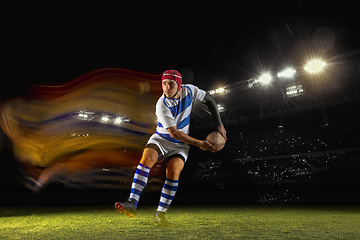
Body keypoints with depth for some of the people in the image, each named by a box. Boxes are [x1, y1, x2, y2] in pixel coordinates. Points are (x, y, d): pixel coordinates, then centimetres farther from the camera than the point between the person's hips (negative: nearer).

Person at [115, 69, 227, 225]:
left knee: (173, 171, -23)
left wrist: (219, 124, 5)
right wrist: (199, 143, -18)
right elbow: (173, 133, -20)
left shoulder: (189, 90, -7)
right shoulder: (162, 104, -19)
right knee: (147, 157, -30)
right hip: (161, 138, -2)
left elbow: (209, 100, 9)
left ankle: (160, 214, -11)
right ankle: (132, 204, -28)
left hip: (180, 144, 2)